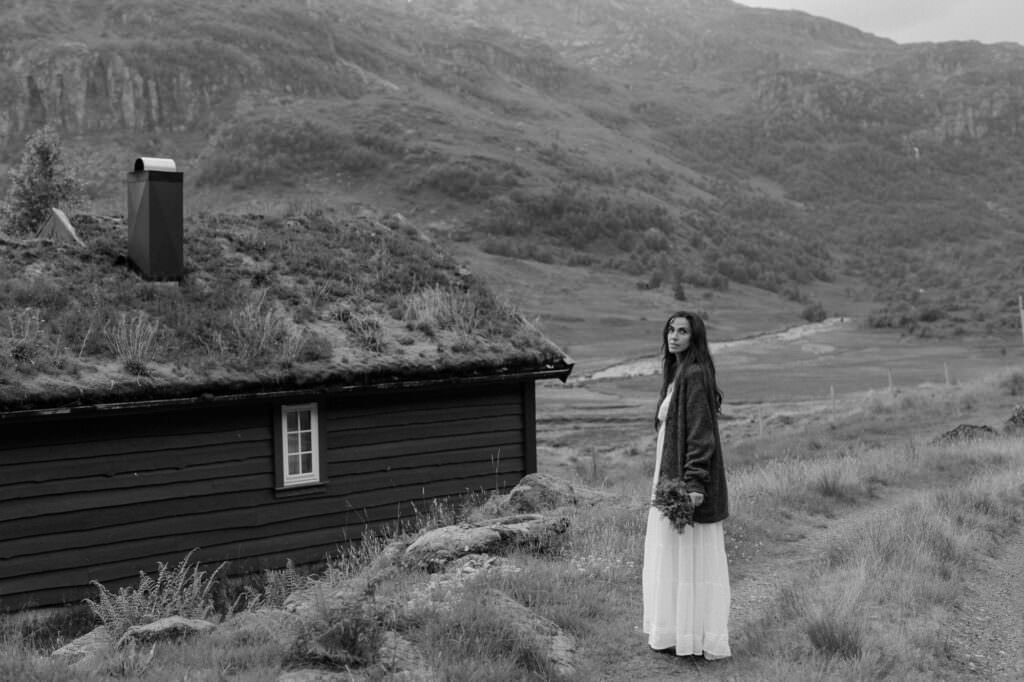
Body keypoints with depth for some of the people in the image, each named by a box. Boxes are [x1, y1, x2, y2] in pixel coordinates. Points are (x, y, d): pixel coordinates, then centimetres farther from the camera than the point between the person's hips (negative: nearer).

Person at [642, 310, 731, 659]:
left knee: (690, 558, -2)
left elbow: (701, 433, -21)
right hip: (672, 478, 10)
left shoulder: (694, 375, -16)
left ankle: (693, 639, 7)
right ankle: (677, 632, 23)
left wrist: (694, 484, -27)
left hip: (687, 481, -10)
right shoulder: (676, 374, 14)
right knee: (673, 557, 15)